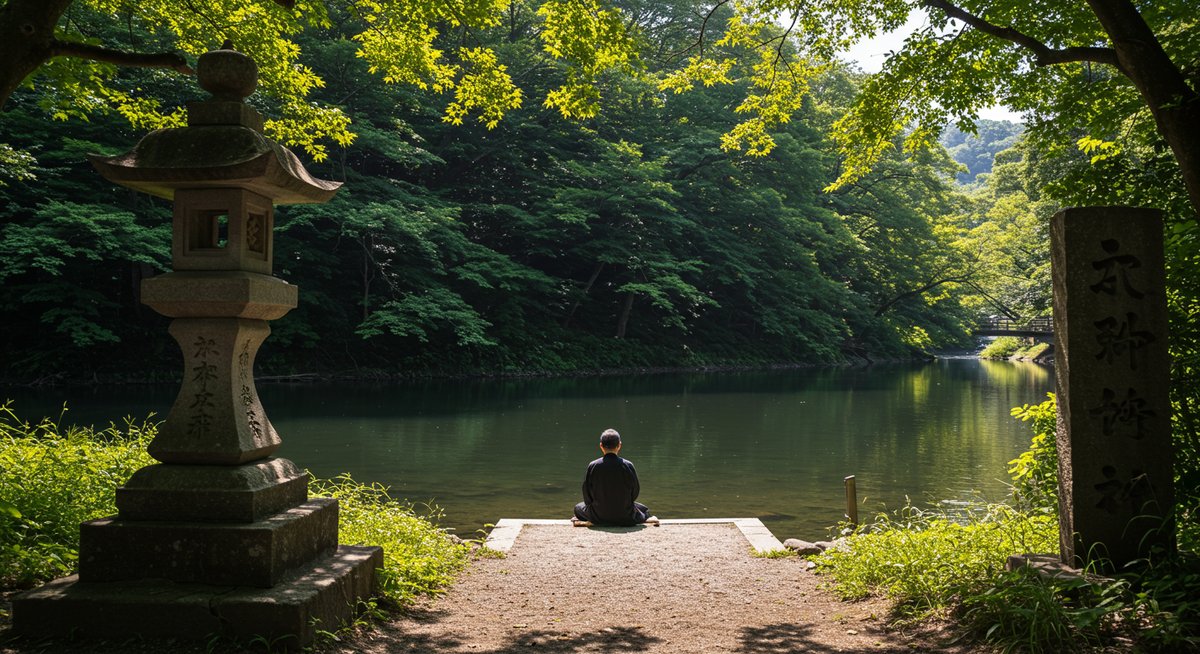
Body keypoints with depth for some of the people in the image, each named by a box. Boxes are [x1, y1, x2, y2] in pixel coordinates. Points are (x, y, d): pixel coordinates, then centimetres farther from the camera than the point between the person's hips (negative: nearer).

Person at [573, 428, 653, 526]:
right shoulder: (628, 466, -12)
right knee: (644, 509, 31)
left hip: (599, 517, -1)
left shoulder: (592, 466, -12)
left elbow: (587, 496, -4)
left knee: (578, 507, 28)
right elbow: (635, 492, -1)